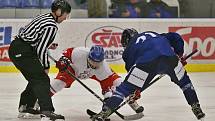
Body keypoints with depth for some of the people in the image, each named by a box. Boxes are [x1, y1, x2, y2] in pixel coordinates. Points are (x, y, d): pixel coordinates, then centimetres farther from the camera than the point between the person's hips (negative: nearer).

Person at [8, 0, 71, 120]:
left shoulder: (44, 17, 14)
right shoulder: (51, 26, -16)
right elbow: (41, 49, -18)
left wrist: (49, 45, 18)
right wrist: (46, 66, -6)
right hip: (23, 52, -10)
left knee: (35, 79, 21)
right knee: (42, 80, -12)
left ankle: (24, 107, 30)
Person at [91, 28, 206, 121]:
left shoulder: (129, 47, 31)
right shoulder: (154, 34, 40)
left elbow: (131, 67, 28)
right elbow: (175, 38, 31)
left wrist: (136, 91, 36)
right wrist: (179, 55, 40)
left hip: (146, 62, -3)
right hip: (169, 57, 3)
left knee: (126, 87, 5)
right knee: (183, 81, 29)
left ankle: (105, 111, -6)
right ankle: (196, 108, 28)